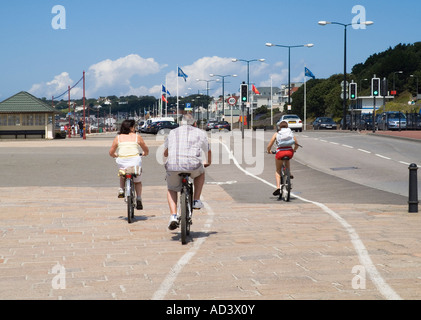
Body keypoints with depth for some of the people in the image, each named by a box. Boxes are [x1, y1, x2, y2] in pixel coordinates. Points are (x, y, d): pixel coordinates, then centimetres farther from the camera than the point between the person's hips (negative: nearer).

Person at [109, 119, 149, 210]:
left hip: (122, 161, 1)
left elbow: (111, 152, 8)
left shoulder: (118, 138, 8)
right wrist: (144, 154, 36)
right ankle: (138, 199, 5)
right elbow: (146, 150, 13)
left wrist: (116, 156, 30)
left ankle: (121, 189, 15)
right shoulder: (137, 137, 5)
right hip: (135, 161, -1)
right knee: (137, 181, 20)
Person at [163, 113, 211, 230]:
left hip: (172, 165, 1)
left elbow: (165, 153, 36)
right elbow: (208, 151, 36)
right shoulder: (200, 133, 21)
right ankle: (196, 200, 24)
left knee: (171, 189, 25)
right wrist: (208, 162, 57)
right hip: (193, 165, -1)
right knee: (200, 173, 34)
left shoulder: (173, 132, 24)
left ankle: (173, 216, 6)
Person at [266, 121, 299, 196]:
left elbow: (269, 146, 7)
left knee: (278, 171, 16)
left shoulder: (276, 134, 10)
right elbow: (297, 144, 17)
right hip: (290, 152, 2)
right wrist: (293, 150, 37)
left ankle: (278, 187, 0)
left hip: (280, 153, -2)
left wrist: (269, 151, 28)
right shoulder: (291, 133, 16)